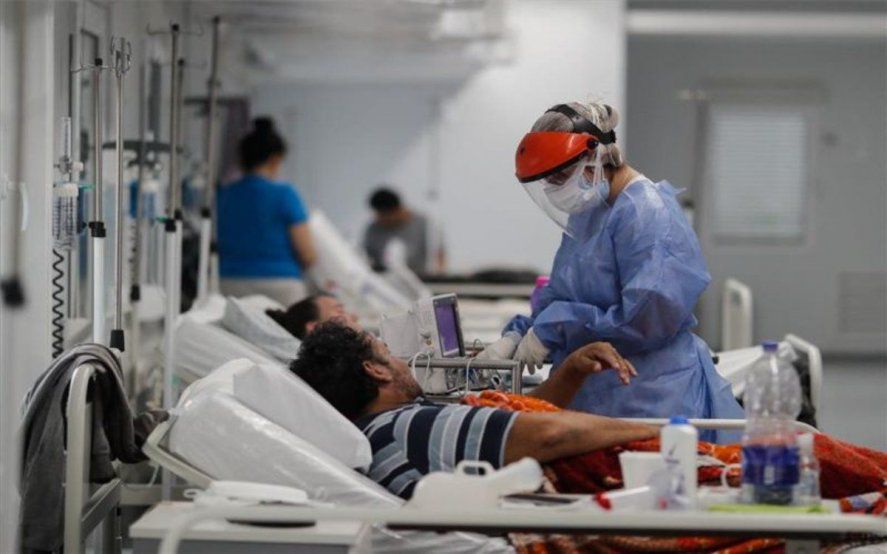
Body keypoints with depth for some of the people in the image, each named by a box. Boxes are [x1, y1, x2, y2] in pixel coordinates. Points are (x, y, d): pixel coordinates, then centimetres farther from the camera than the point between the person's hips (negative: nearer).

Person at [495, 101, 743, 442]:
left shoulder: (648, 212, -12)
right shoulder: (585, 216, 16)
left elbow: (646, 320, -21)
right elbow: (559, 300, 23)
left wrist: (554, 328, -16)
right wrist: (517, 336, 3)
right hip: (594, 401, 8)